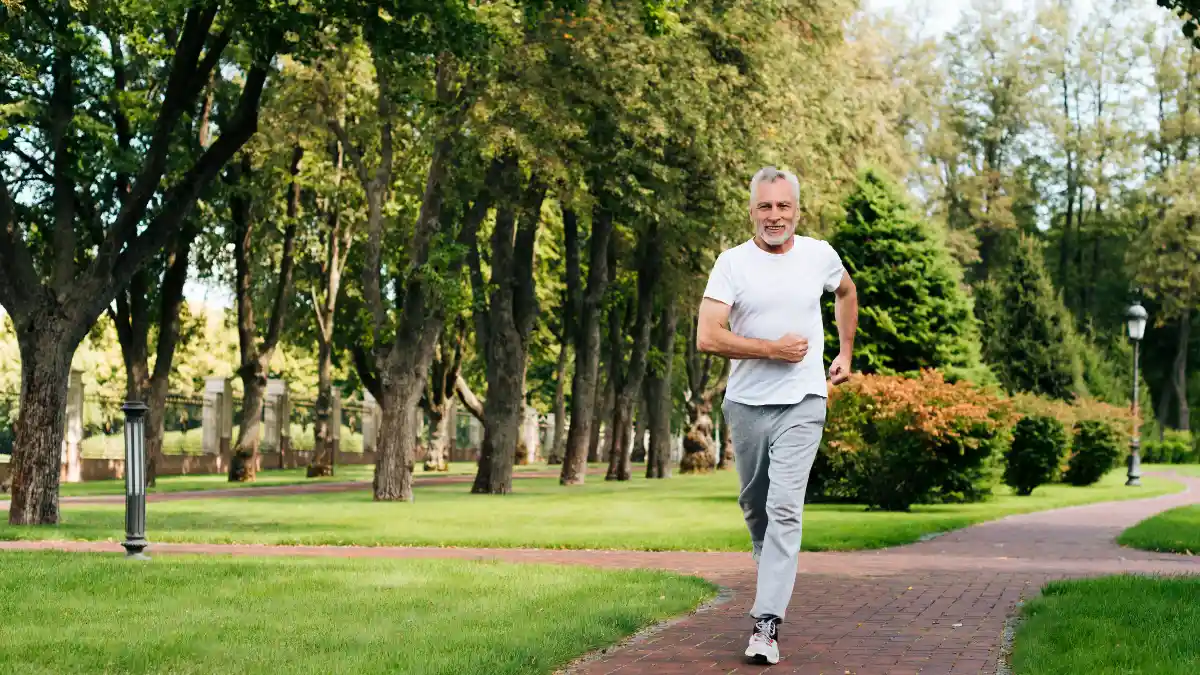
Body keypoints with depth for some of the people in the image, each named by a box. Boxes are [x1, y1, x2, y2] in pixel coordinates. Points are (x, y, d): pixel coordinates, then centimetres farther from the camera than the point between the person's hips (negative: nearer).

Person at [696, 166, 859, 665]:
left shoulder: (819, 255, 2)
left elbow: (846, 292, 26)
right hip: (746, 404, 1)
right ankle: (774, 575, 43)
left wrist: (846, 352, 22)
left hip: (802, 404, -1)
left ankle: (767, 625, -17)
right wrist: (774, 349, -15)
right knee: (755, 505, 16)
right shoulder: (733, 263, -5)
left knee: (784, 508, -14)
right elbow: (707, 338, -14)